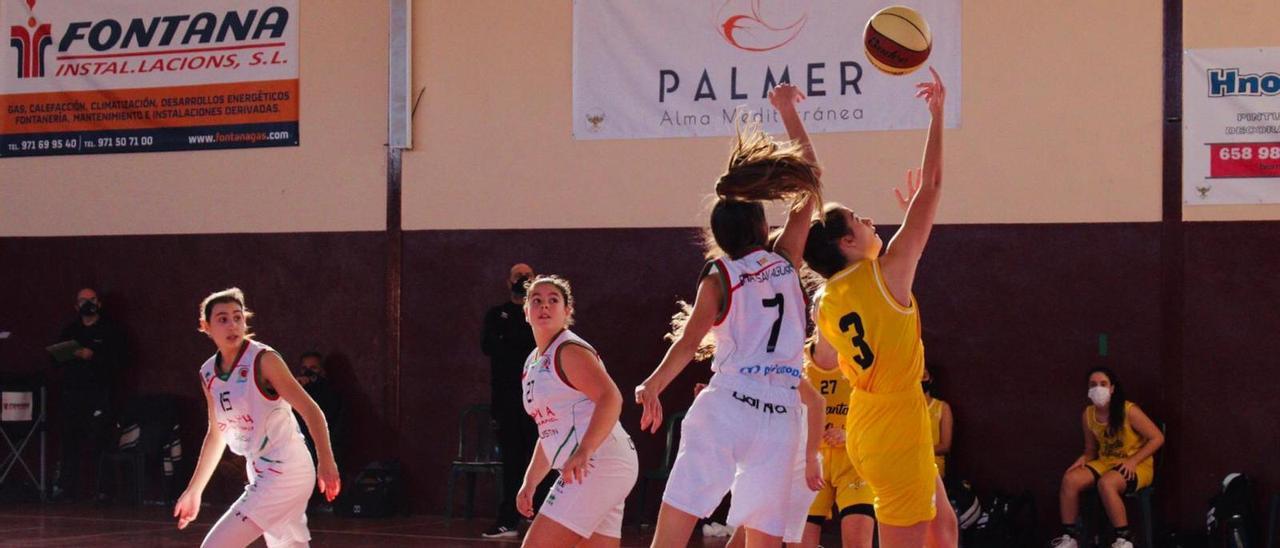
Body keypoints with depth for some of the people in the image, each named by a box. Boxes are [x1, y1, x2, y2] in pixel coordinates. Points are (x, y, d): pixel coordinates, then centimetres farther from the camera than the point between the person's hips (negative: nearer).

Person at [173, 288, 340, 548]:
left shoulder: (263, 360, -13)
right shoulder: (208, 374, 7)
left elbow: (311, 411, -17)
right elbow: (217, 435, 20)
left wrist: (326, 463, -29)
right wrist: (194, 490, 23)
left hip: (286, 472, -8)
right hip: (261, 475, 8)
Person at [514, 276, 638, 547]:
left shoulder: (570, 351, -8)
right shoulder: (533, 364, 21)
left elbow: (611, 398, -24)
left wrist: (584, 452, -36)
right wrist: (530, 483, 25)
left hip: (599, 462, -10)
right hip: (583, 470, 10)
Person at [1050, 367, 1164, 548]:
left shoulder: (1129, 411, -17)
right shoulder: (1088, 415, 1)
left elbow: (1157, 438, -13)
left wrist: (1133, 461, -20)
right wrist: (1084, 458, -10)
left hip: (1136, 467, -6)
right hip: (1105, 462, 6)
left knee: (1106, 483, -37)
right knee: (1070, 479, -20)